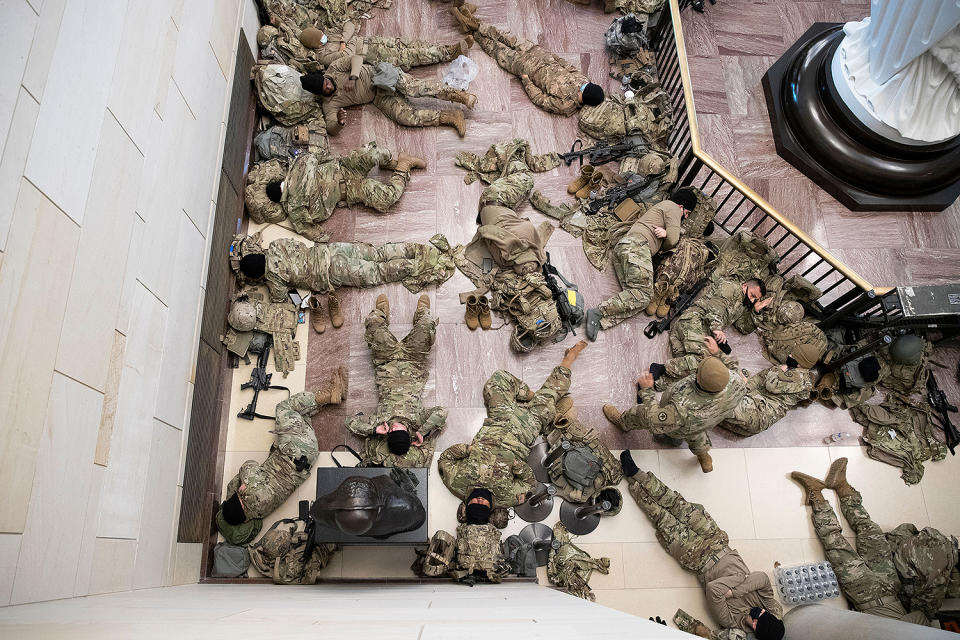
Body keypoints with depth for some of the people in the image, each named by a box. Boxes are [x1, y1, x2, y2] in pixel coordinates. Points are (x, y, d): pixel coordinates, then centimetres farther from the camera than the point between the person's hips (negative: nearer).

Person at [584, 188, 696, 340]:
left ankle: (599, 320, -29)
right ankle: (599, 311, -29)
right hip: (637, 244, -10)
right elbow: (672, 241, -1)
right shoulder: (673, 207, 10)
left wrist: (665, 232, 9)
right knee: (643, 293, -21)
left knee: (634, 295, -10)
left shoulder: (659, 207, 40)